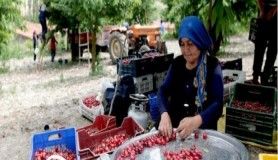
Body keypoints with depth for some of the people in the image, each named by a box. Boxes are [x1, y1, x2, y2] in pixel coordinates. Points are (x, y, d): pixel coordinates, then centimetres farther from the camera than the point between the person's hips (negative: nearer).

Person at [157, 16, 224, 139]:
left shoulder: (212, 66, -6)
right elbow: (163, 90, -4)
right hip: (175, 128, 3)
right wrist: (164, 114, -24)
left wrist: (196, 121, -35)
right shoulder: (177, 63, 6)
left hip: (203, 131, -3)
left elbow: (217, 104, -17)